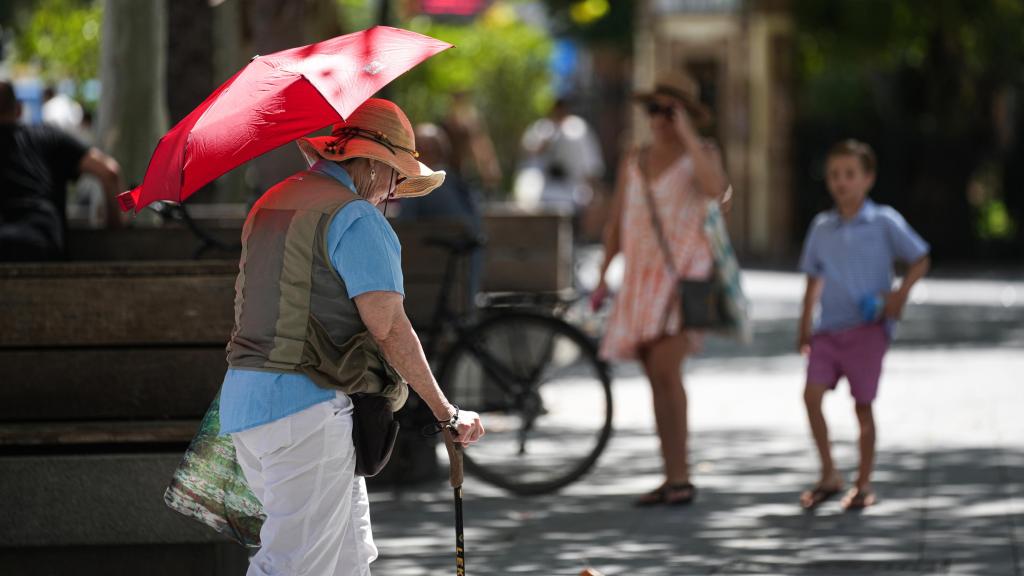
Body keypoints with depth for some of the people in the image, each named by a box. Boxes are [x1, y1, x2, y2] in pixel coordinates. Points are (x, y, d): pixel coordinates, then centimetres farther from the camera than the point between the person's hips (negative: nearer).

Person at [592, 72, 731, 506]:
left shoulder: (701, 155, -4)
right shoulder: (634, 164, 13)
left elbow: (716, 189, -27)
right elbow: (616, 224, 17)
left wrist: (687, 133, -22)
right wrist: (603, 278, 8)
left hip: (684, 275, -6)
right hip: (643, 276, 6)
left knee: (665, 368, -21)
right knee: (659, 378, 6)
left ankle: (681, 477, -16)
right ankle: (672, 478, 11)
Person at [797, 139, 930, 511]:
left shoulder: (885, 223, -2)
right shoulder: (821, 227, 10)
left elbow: (920, 260, 3)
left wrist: (900, 294, -12)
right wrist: (805, 325, 15)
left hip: (868, 327, -3)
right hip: (829, 328, 3)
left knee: (862, 405, -1)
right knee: (812, 394, -12)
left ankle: (863, 484, 12)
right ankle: (829, 475, 0)